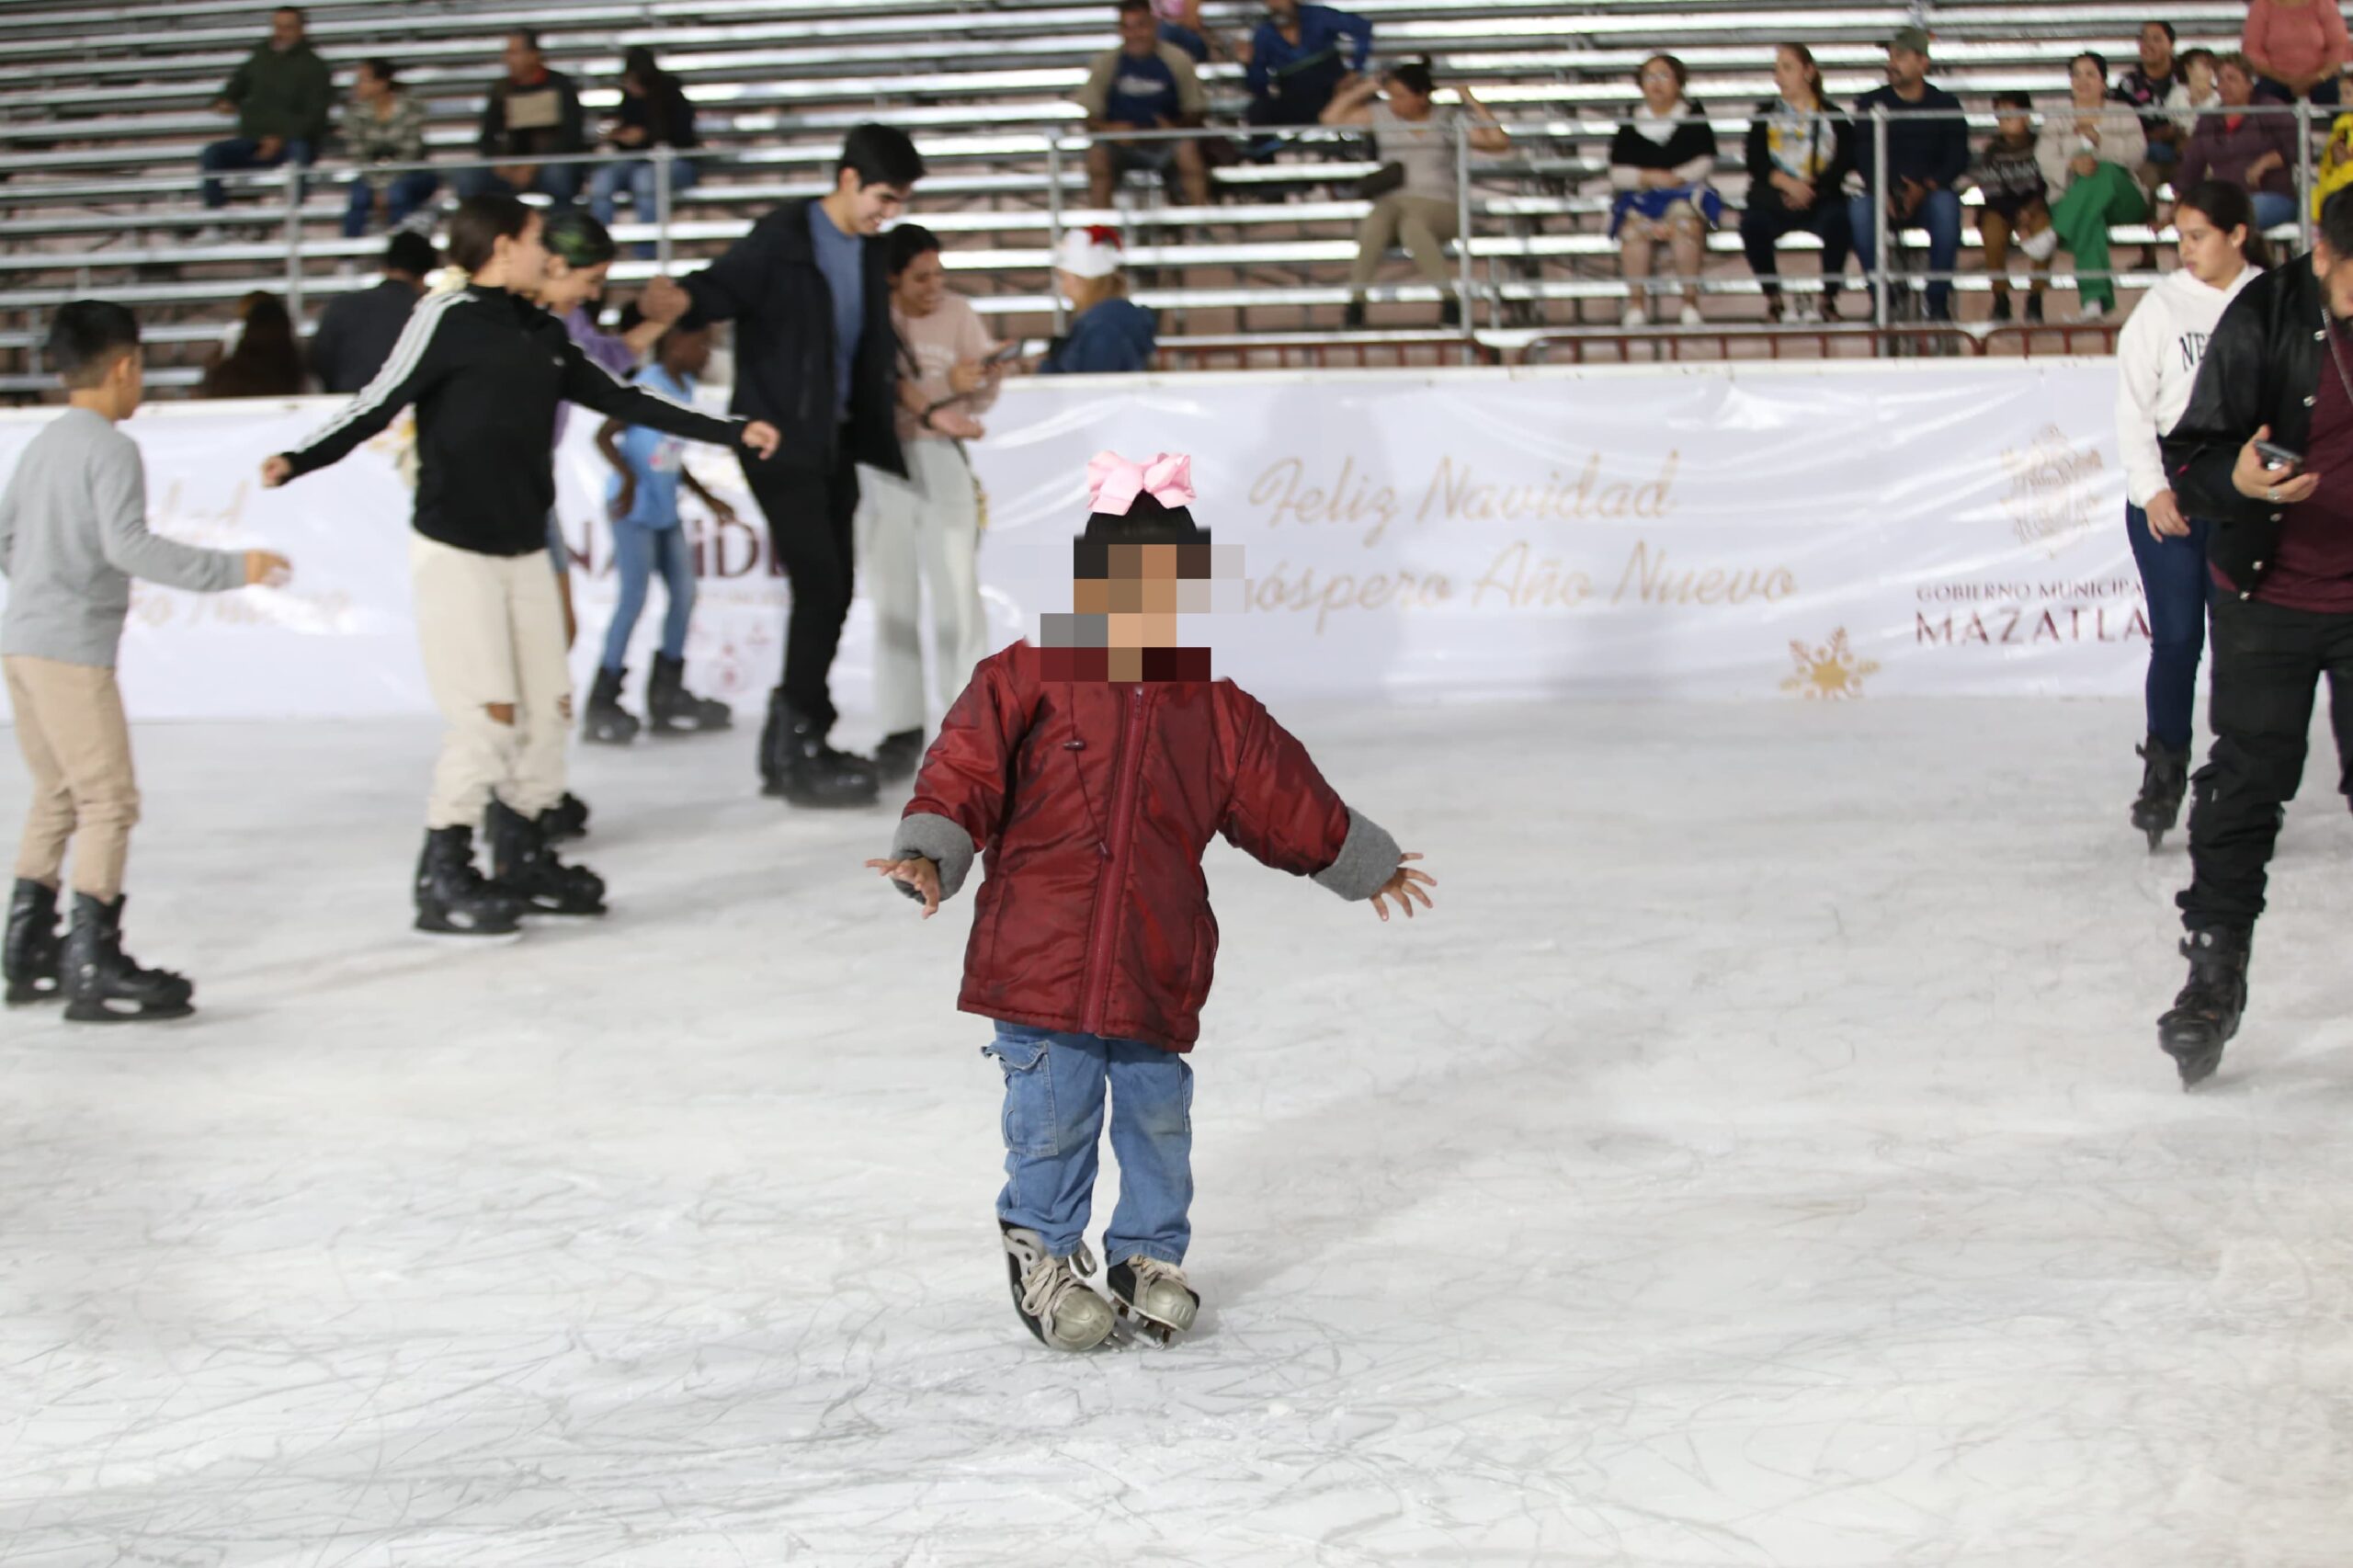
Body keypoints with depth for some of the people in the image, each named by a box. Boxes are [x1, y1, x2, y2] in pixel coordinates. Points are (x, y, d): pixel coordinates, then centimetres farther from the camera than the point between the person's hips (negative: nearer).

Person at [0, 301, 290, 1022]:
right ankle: (94, 969, -9)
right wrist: (230, 569, -21)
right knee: (109, 801, -6)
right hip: (71, 648, -9)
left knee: (58, 797, 18)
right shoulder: (111, 449, -11)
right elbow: (127, 545, -22)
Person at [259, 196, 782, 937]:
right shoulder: (448, 319, -8)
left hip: (526, 548, 7)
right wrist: (298, 462, -27)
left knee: (547, 708, 8)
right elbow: (377, 406, -13)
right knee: (487, 714, -10)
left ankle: (522, 860, 22)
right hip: (455, 549, -7)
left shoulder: (543, 334, 12)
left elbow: (620, 398, 19)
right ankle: (442, 880, -1)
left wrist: (730, 432, 21)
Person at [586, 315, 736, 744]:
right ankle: (602, 701, -4)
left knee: (684, 591, 8)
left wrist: (707, 498, 20)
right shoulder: (648, 384, -14)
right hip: (634, 508, -9)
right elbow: (604, 436, -19)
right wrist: (628, 478, -33)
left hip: (665, 510, 9)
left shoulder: (685, 387, 12)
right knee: (634, 596, -11)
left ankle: (667, 694, 18)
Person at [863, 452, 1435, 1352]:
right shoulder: (1027, 680, -4)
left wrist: (1364, 863, 27)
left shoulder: (1213, 708, 7)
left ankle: (1151, 1255, 30)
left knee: (1158, 1116, 9)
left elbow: (1287, 802, 19)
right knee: (1053, 1118, 2)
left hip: (1155, 969, 3)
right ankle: (1043, 1251, 26)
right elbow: (963, 775, -7)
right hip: (1039, 963, -3)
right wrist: (929, 852, -23)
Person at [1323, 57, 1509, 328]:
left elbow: (1499, 141, -1)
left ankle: (1450, 303, -43)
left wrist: (1471, 101, -2)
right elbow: (1331, 118, 15)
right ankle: (1355, 302, -38)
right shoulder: (1382, 115, 14)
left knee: (1412, 223, -40)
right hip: (1390, 202, 2)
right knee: (1373, 224, -37)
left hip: (1439, 207, -2)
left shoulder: (1448, 120, 7)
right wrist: (1365, 88, 11)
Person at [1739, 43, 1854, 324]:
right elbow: (1756, 163, 0)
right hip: (1774, 198, 1)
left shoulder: (1833, 117, 9)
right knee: (1752, 223, -31)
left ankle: (1828, 299, -18)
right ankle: (1772, 298, -15)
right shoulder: (1766, 114, 12)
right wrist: (1787, 183, -19)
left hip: (1820, 198, -1)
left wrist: (1810, 186, -19)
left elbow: (1844, 162, -3)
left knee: (1838, 219, -32)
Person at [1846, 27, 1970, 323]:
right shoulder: (1870, 104, 8)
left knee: (1946, 205, -35)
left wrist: (1925, 187, -20)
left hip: (1928, 196, -1)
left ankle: (1938, 299, -26)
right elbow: (1862, 157, -2)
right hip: (1884, 197, 1)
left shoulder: (1946, 105, 7)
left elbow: (1958, 158, -1)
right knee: (1859, 207, -33)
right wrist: (1881, 192, -22)